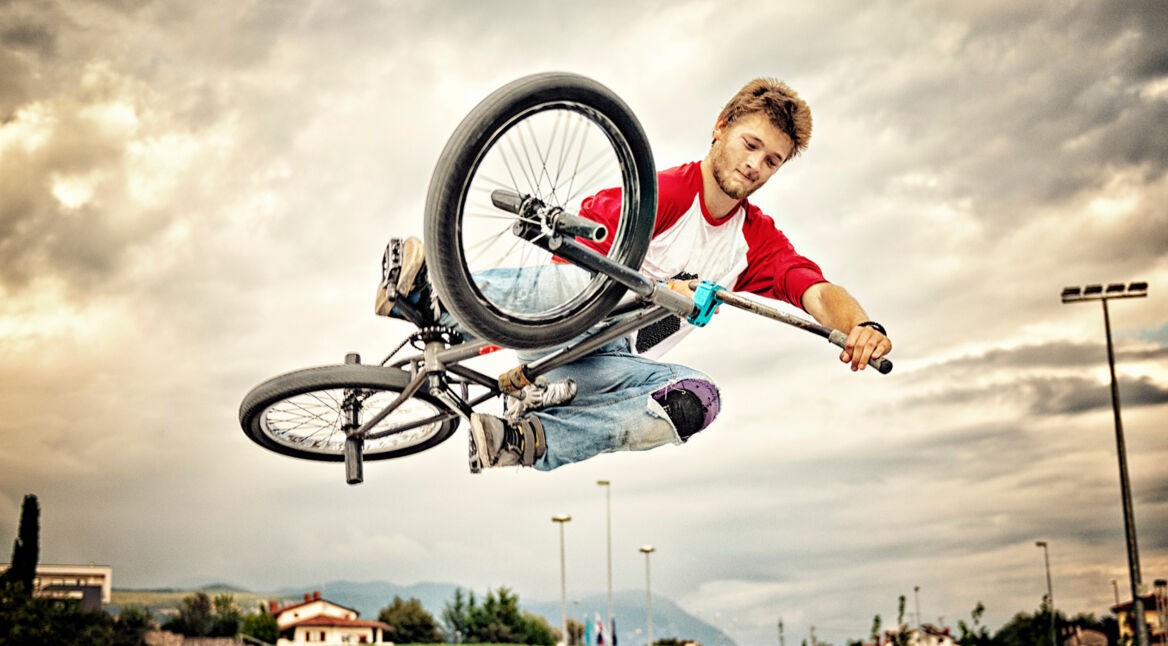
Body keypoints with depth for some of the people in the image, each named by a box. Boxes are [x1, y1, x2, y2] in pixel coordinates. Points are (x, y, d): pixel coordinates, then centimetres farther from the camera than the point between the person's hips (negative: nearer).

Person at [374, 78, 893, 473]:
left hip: (612, 369, 4)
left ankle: (529, 441, -36)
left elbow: (819, 292, -9)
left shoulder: (761, 239, 7)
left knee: (697, 399, -28)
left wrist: (862, 326, -32)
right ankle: (431, 297, -47)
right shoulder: (664, 192, -8)